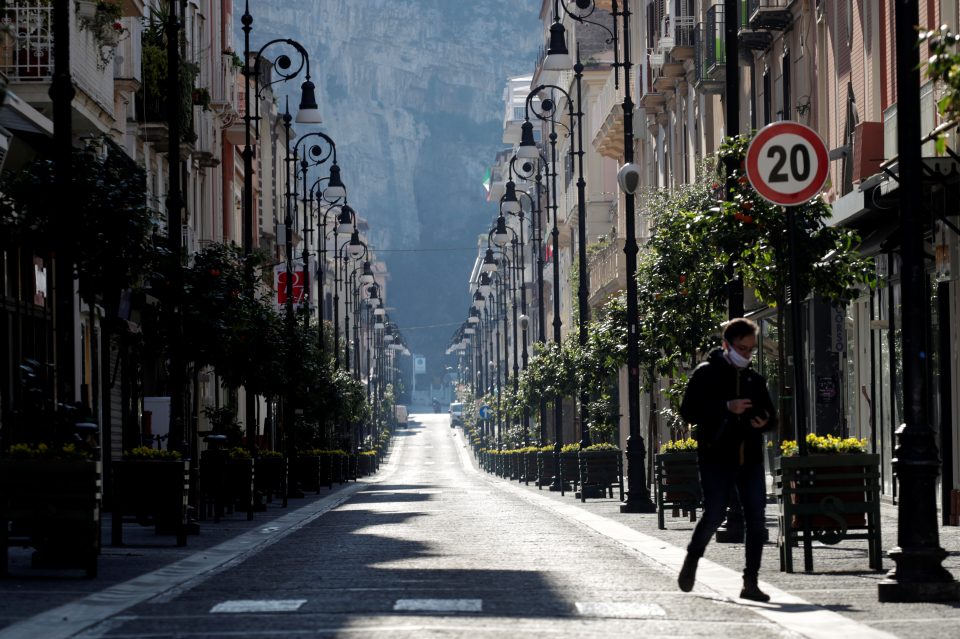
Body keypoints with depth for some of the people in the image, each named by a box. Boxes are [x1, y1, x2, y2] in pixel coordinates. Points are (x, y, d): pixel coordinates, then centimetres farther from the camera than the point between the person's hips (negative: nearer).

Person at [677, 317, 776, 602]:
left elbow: (771, 415, 25)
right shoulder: (707, 373, 1)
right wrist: (727, 407, -17)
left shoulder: (755, 379, 16)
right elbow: (688, 411, -7)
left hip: (750, 458, 5)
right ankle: (691, 560, 21)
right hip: (717, 458, -5)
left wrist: (765, 422, 0)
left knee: (757, 519, -3)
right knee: (714, 515, -8)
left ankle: (750, 583, 1)